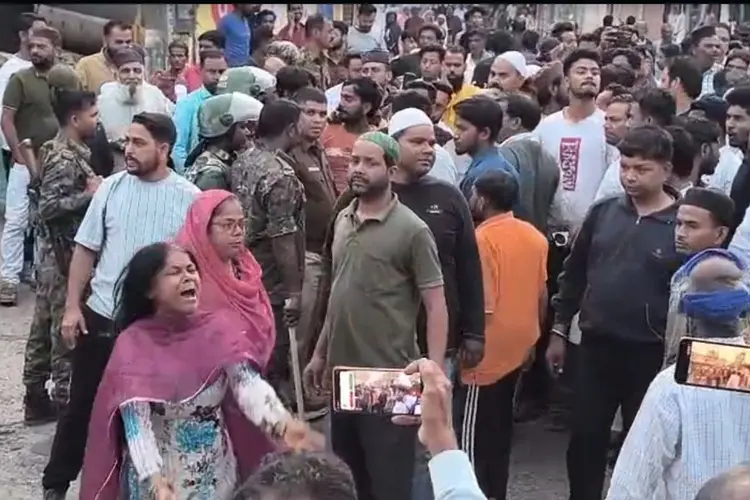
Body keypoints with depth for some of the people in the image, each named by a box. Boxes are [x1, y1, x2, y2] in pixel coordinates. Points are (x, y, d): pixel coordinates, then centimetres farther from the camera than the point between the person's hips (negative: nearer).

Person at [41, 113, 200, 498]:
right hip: (101, 315, 2)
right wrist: (72, 306, -1)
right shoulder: (111, 188, -1)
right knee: (82, 403, 11)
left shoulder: (189, 198, -7)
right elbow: (86, 250, 3)